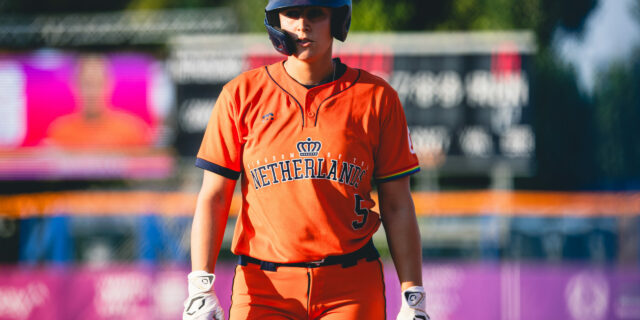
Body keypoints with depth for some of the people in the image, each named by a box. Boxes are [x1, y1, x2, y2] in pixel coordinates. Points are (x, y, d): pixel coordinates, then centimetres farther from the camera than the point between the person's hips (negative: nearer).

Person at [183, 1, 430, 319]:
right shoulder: (241, 95, 7)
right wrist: (200, 288, -6)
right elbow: (213, 198, 5)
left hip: (352, 290, 0)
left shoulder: (376, 98, 7)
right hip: (263, 288, 0)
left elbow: (397, 207, 7)